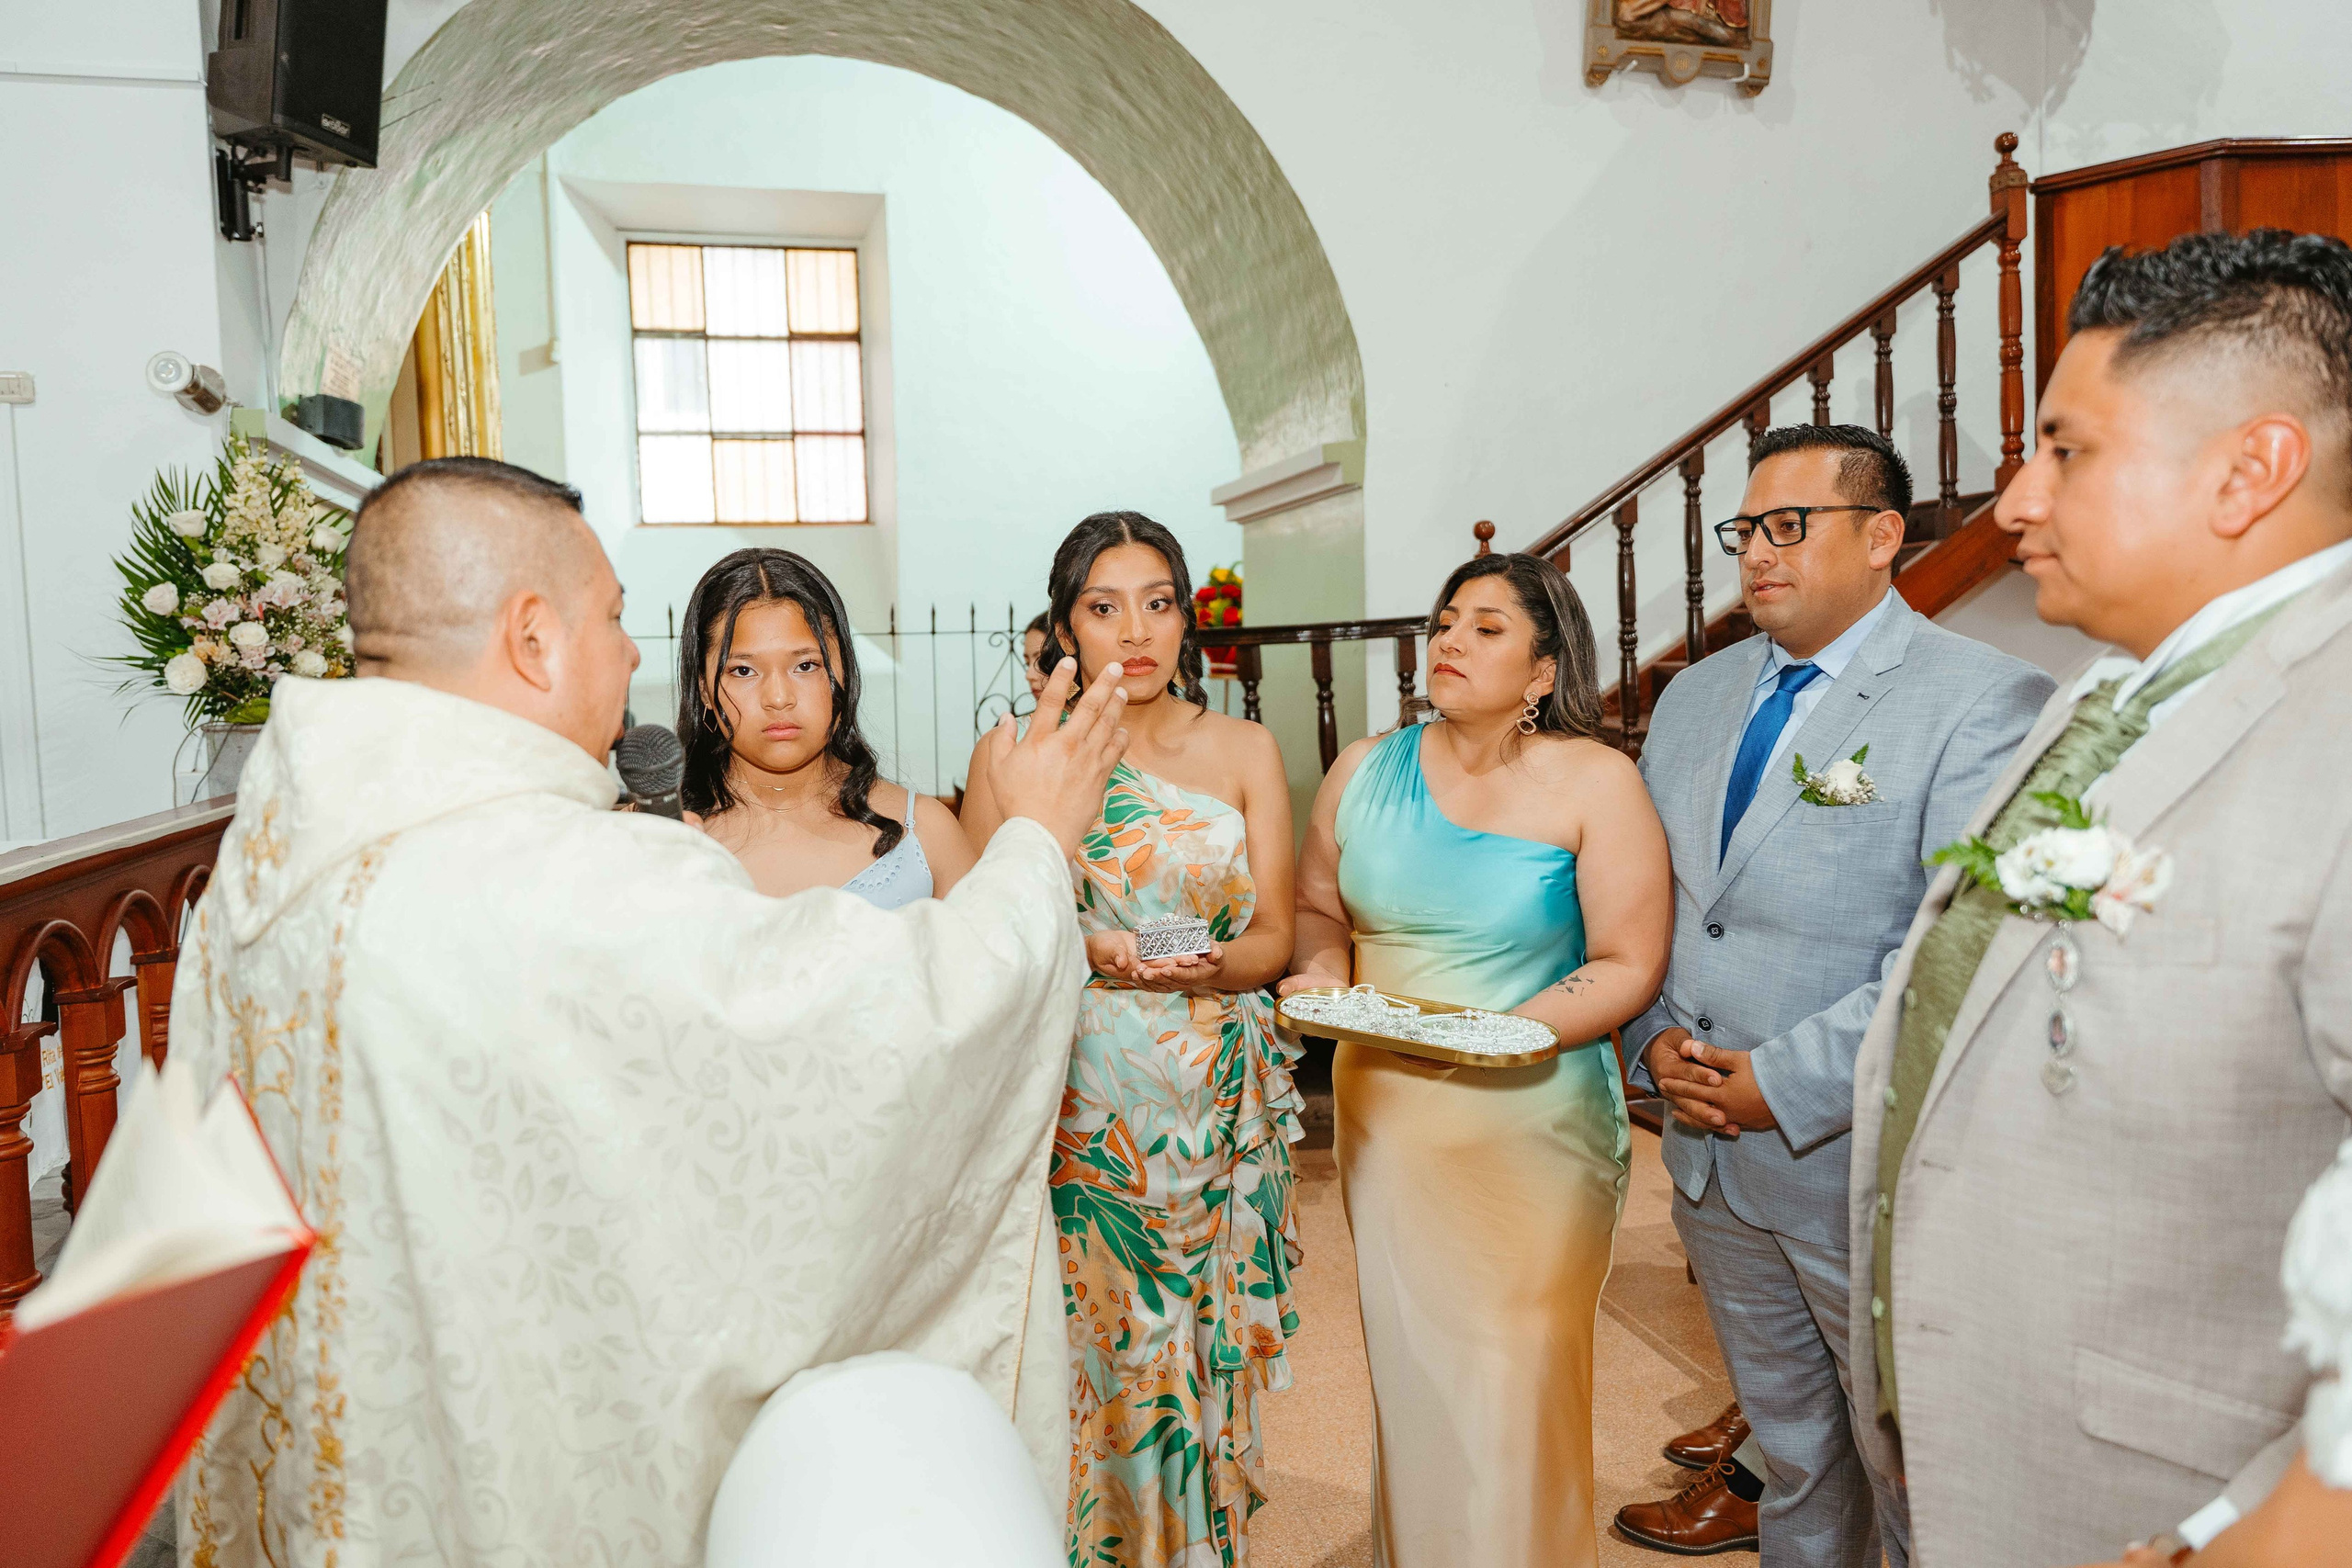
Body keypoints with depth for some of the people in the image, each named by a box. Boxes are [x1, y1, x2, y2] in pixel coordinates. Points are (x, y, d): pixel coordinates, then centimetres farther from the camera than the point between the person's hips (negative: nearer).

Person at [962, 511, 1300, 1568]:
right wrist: (1077, 951, -17)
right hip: (1075, 1105, -1)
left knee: (1204, 1349, 9)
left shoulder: (1244, 750, 6)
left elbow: (1274, 934, 4)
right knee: (1086, 1348, 3)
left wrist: (1213, 966, -17)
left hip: (1216, 1103, 2)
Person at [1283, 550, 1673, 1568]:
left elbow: (1629, 967, -8)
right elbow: (1317, 905, 16)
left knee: (1511, 1388, 3)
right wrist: (1323, 971, -6)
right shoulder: (1366, 769, 4)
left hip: (1531, 1130, -3)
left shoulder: (1595, 782, -6)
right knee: (1410, 1371, 13)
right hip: (1382, 1120, 3)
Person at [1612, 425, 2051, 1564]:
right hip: (1707, 1155, 6)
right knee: (1788, 1444, 23)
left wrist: (1787, 1085, -20)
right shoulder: (1694, 695, 9)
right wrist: (1655, 1036, -3)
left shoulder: (1985, 703, -13)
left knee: (1916, 1470, 15)